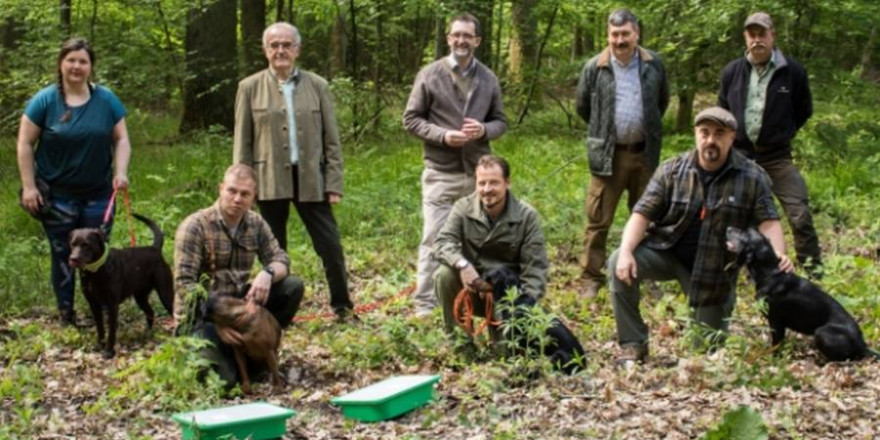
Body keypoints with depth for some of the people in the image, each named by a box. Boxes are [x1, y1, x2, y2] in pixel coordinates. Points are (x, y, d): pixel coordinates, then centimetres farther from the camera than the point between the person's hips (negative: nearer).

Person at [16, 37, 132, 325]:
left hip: (98, 194, 1)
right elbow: (25, 144, -2)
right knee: (62, 254, 6)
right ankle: (66, 313, 17)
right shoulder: (44, 101, -5)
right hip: (57, 195, -1)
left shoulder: (107, 100, 1)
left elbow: (121, 139, 5)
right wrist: (29, 186, -8)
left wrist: (121, 172, -11)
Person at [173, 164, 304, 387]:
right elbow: (183, 283, -20)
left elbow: (280, 259, 1)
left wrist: (267, 273, -26)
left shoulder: (256, 224, 3)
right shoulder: (195, 226, -15)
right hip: (201, 315, -5)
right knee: (224, 377, -25)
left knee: (293, 286, -12)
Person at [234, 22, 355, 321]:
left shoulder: (317, 86, 6)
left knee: (331, 246, -1)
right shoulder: (250, 88, 4)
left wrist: (334, 184, 0)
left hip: (311, 181, 0)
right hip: (269, 182, 0)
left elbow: (332, 140, 5)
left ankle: (342, 306, 14)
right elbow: (242, 144, 4)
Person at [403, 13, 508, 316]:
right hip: (440, 173, -3)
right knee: (434, 239, -3)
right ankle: (425, 304, 5)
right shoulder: (429, 75, -3)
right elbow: (411, 119, -1)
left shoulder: (488, 79, 7)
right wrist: (442, 135, -17)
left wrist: (484, 130, -11)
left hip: (478, 172, 3)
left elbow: (500, 121, 12)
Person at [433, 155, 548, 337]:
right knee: (444, 275, -28)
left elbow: (535, 266, -12)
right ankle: (455, 334, -7)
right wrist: (462, 264, -39)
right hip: (472, 286, 1)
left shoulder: (526, 215, -10)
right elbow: (442, 243, -17)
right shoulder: (463, 208, -8)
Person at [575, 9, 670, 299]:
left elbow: (662, 101, 16)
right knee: (598, 220, 0)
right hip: (607, 154, -2)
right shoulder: (594, 68, -4)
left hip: (644, 153, 2)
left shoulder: (654, 65, 0)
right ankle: (592, 279, 9)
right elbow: (583, 107, 10)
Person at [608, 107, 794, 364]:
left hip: (714, 270, 0)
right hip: (664, 251, 0)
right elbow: (643, 214, -9)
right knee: (618, 263, -28)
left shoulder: (753, 178, -8)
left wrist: (778, 254, -31)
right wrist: (626, 251, -26)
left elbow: (767, 221, -10)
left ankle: (709, 315, 43)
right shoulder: (672, 170, -7)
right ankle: (633, 345, -15)